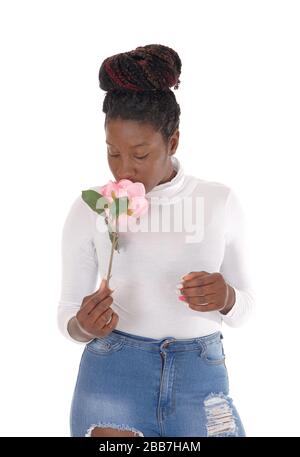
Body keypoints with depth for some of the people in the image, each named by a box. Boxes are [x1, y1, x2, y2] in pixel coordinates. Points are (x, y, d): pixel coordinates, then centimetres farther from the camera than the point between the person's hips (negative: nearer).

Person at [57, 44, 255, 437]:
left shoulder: (220, 202, -2)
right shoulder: (89, 209, -4)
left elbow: (244, 308, 5)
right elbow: (68, 313, 2)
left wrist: (225, 298, -18)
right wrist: (83, 326, -21)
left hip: (202, 378, 2)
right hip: (114, 376, -1)